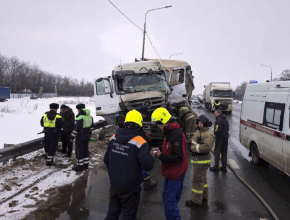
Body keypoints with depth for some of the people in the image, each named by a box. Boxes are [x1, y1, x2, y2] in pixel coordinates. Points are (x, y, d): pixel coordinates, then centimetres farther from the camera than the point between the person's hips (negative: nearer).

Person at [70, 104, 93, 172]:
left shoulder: (80, 117, -19)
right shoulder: (89, 116, 6)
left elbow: (76, 128, -22)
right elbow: (91, 125, 15)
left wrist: (72, 136, -15)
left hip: (80, 135, -8)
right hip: (87, 135, 8)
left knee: (79, 150, 2)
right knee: (85, 149, 17)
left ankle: (79, 166, 8)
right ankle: (86, 164, 26)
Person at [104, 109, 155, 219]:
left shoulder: (113, 138, -5)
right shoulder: (139, 142, -23)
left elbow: (106, 160, 4)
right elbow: (147, 165, -26)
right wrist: (151, 156, -4)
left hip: (114, 184, 5)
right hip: (130, 187, -5)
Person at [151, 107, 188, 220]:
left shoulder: (176, 134, -25)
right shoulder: (170, 131, 7)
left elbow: (178, 156, -26)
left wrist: (161, 156, -19)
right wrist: (161, 149, 4)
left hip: (175, 173, -10)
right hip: (170, 171, 10)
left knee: (170, 202, -3)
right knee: (166, 197, 21)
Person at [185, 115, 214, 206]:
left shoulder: (208, 135, -19)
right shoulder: (198, 132, 11)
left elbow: (206, 147, -30)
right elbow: (193, 141, 21)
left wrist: (195, 147, -20)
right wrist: (193, 146, -1)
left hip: (202, 160, -10)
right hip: (197, 159, 10)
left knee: (198, 179, -5)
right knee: (202, 178, 21)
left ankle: (196, 200, 5)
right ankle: (204, 196, 36)